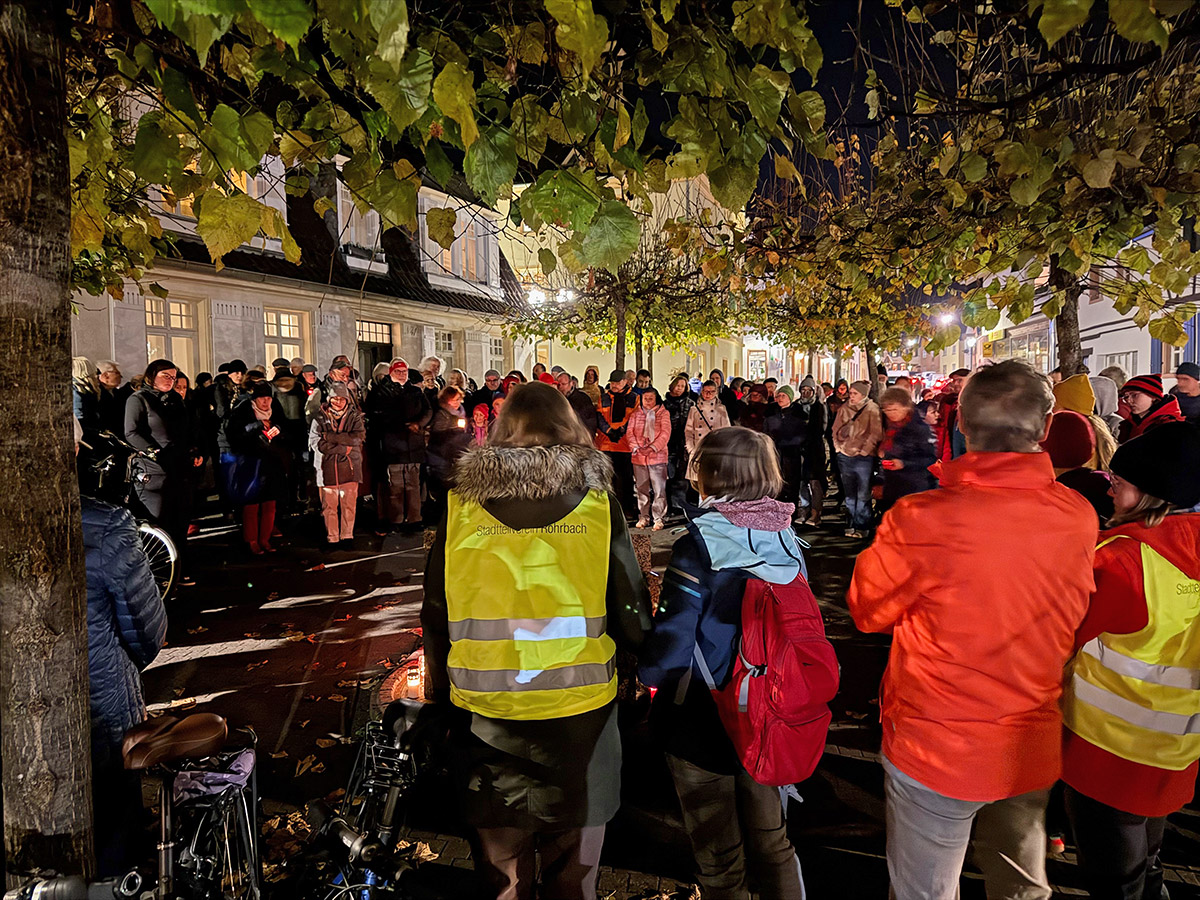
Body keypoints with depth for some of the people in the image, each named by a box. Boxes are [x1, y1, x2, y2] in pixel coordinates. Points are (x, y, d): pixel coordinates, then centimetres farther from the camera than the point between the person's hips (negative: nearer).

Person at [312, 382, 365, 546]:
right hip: (328, 466, -1)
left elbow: (359, 437, -9)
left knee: (349, 503, 2)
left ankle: (347, 535, 15)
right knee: (329, 505, 1)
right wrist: (344, 448, -12)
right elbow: (316, 442, -7)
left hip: (349, 466, 1)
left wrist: (330, 436, -12)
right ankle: (332, 537, 12)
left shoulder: (354, 416, 7)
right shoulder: (320, 417, 4)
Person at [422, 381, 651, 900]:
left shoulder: (460, 506, -5)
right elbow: (632, 618, -6)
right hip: (579, 715, -1)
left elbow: (435, 619, 2)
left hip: (484, 717, 1)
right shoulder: (597, 503, -8)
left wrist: (438, 695, 16)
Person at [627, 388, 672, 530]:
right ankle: (643, 517, 18)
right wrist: (636, 447, -12)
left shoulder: (663, 413, 3)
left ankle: (659, 518, 3)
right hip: (638, 457, 3)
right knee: (642, 489, 8)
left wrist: (652, 448, -17)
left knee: (659, 489, -4)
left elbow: (665, 434, -6)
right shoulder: (635, 414, 10)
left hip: (658, 456, -2)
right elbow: (630, 432, 5)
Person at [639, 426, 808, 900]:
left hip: (703, 723, -5)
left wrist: (649, 671, -3)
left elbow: (673, 635, -23)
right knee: (770, 840, 25)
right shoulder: (786, 538, -5)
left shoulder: (699, 545, -23)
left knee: (720, 861, 16)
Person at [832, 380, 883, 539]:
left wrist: (864, 451, -10)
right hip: (845, 456, 5)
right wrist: (838, 447, 7)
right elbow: (836, 429, 16)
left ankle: (862, 527, 5)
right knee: (849, 494, 12)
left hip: (864, 458, -5)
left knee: (863, 495, -2)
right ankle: (850, 525, 20)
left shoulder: (872, 409, -6)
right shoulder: (844, 408, 9)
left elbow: (876, 434, -9)